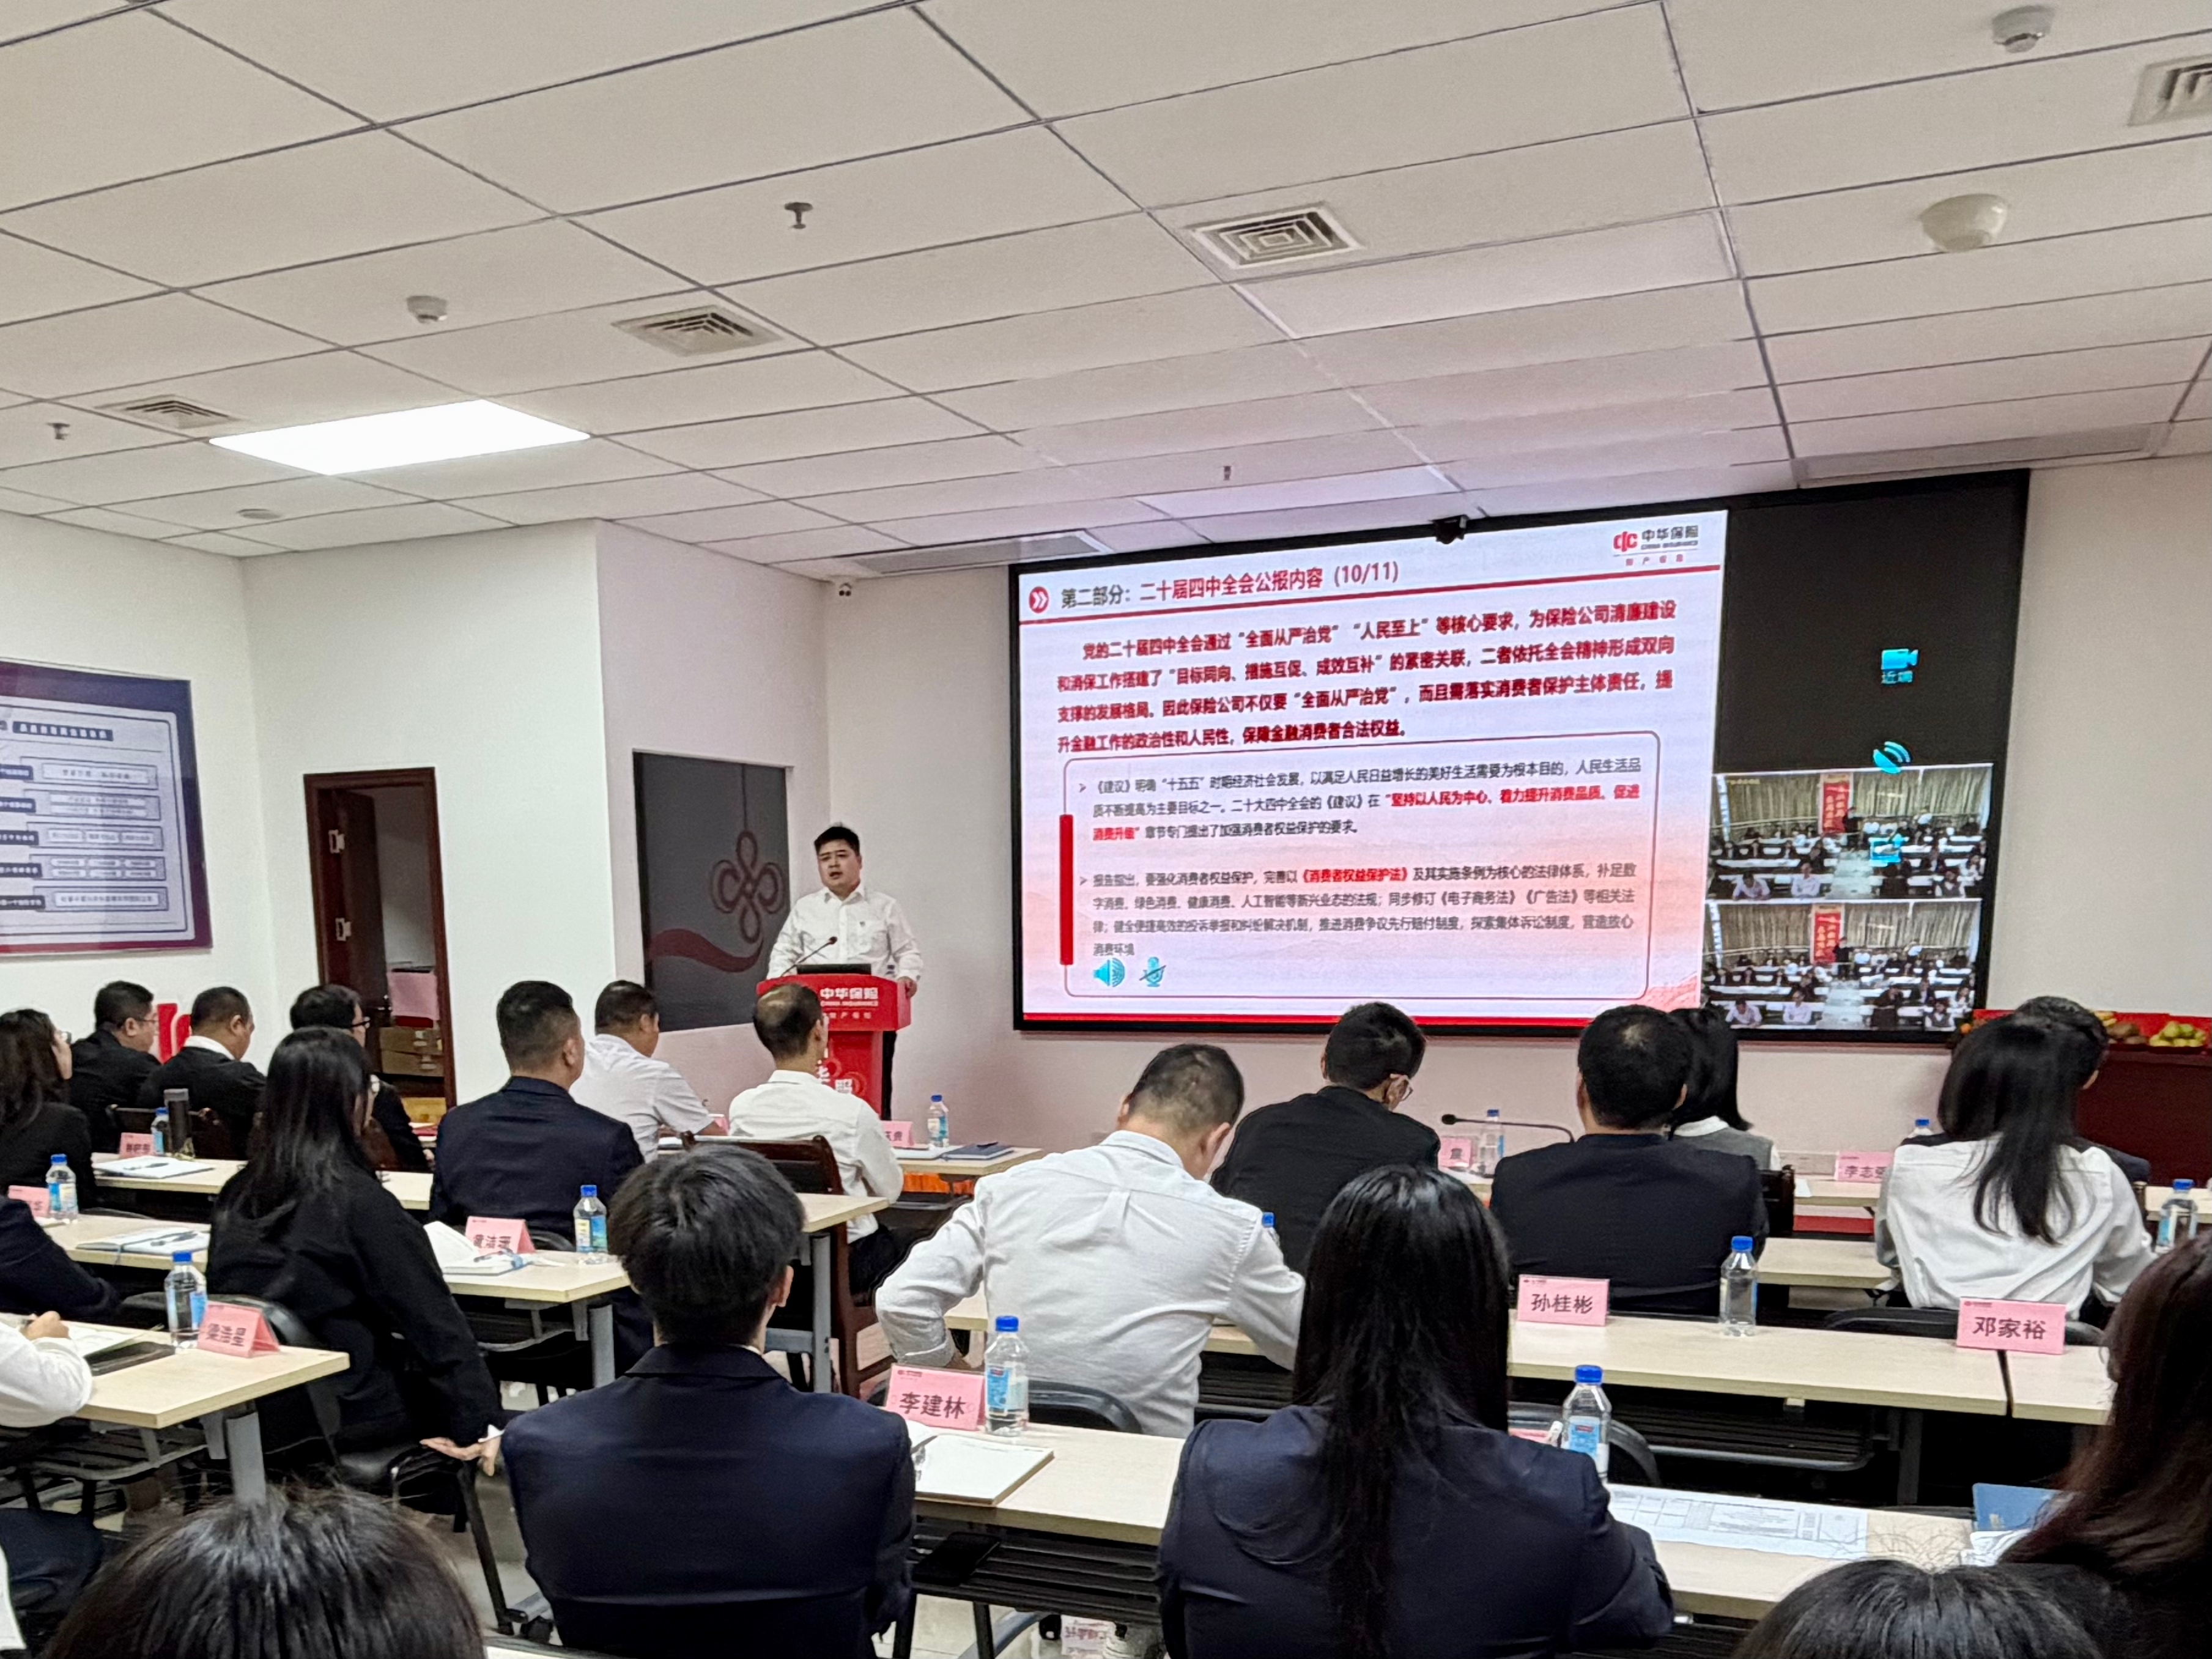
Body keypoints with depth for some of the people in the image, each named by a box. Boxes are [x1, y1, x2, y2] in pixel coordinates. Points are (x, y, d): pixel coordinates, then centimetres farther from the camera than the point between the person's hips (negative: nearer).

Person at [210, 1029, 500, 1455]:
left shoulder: (237, 1195, 0)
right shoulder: (361, 1203, -20)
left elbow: (224, 1298, 13)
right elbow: (433, 1320, -17)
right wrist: (479, 1424, -11)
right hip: (346, 1411, -7)